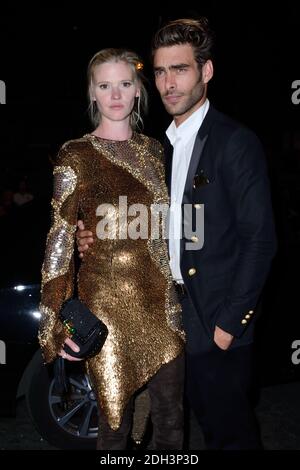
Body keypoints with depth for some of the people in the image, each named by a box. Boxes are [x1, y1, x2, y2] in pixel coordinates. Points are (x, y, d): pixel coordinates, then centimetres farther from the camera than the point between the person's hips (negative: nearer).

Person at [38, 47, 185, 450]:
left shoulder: (153, 149, 9)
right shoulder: (76, 155, -6)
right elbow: (60, 240, -8)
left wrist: (180, 291, 15)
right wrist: (58, 322, -12)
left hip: (161, 298, 4)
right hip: (107, 299, -4)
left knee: (171, 419, 11)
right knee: (116, 421, 8)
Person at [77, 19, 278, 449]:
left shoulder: (236, 142, -14)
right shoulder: (167, 144, 9)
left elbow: (260, 240, -15)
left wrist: (231, 321, -16)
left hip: (220, 316, -7)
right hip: (183, 309, 7)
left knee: (231, 426, 7)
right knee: (205, 414, 21)